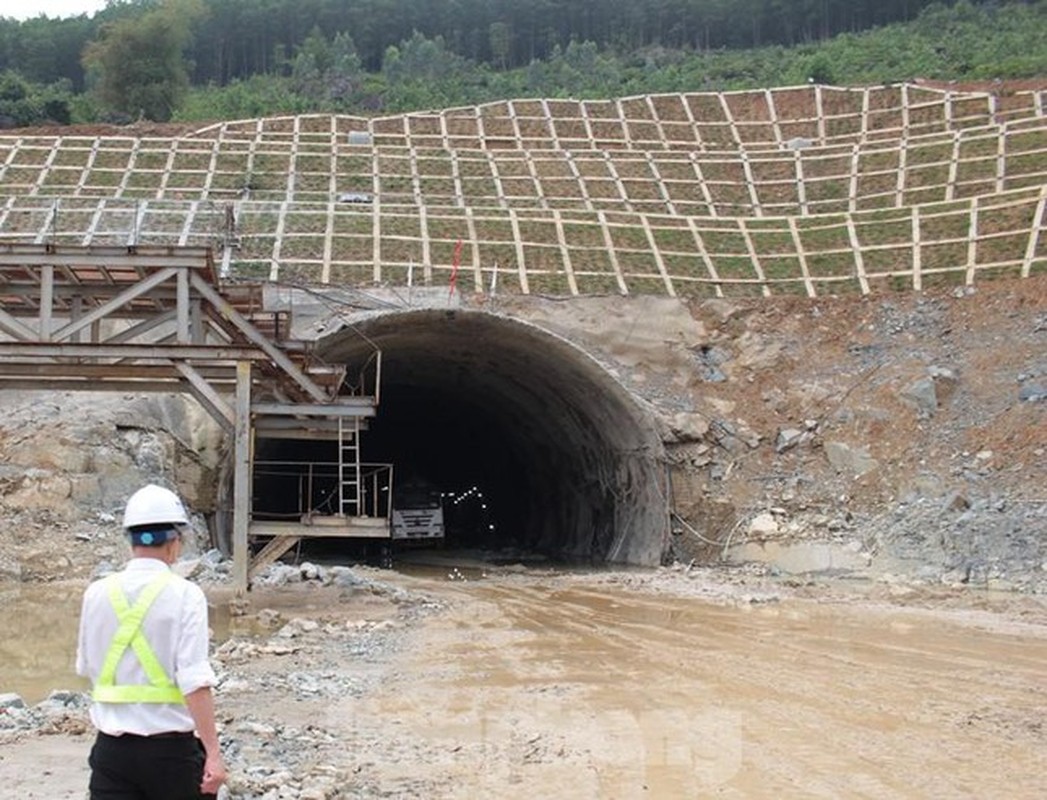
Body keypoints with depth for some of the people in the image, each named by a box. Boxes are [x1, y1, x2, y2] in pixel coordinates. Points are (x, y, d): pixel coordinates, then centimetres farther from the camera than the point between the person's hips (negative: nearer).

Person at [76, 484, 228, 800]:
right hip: (170, 747, -3)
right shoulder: (184, 595, -11)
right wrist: (213, 753, -17)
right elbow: (195, 681, -18)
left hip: (112, 747, 3)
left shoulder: (97, 593, 1)